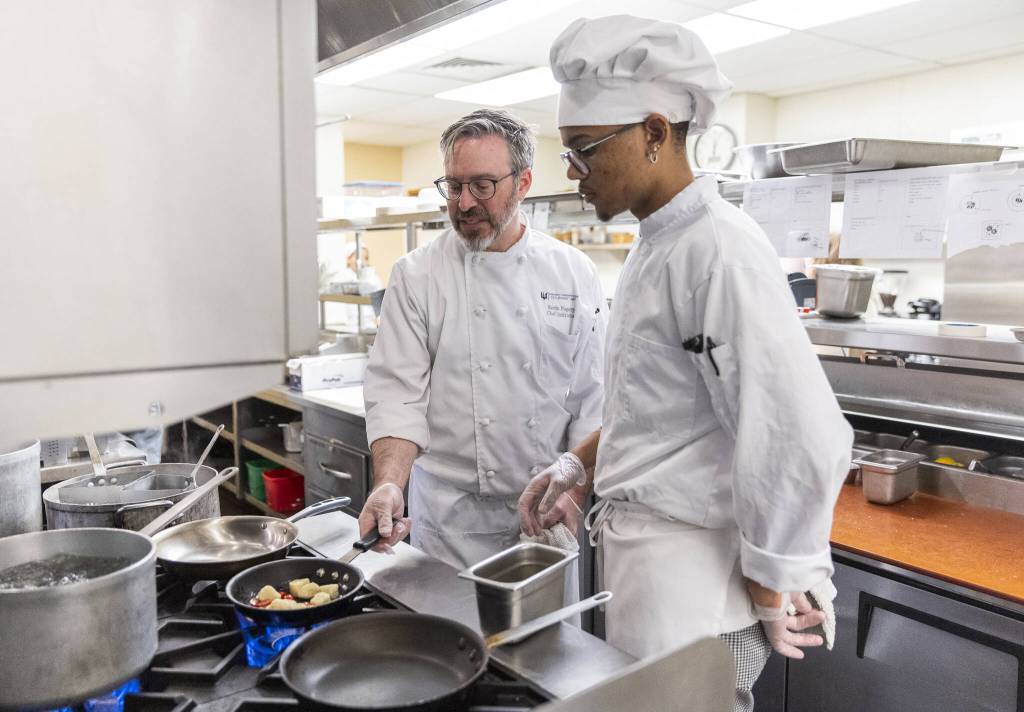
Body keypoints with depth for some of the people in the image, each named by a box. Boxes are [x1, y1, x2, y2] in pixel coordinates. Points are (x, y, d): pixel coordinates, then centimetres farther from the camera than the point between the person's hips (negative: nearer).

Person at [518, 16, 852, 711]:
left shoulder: (720, 250, -21)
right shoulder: (656, 244, 9)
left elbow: (799, 439, -26)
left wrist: (769, 595, -15)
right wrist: (581, 463, 11)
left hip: (690, 576, -9)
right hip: (640, 549, 9)